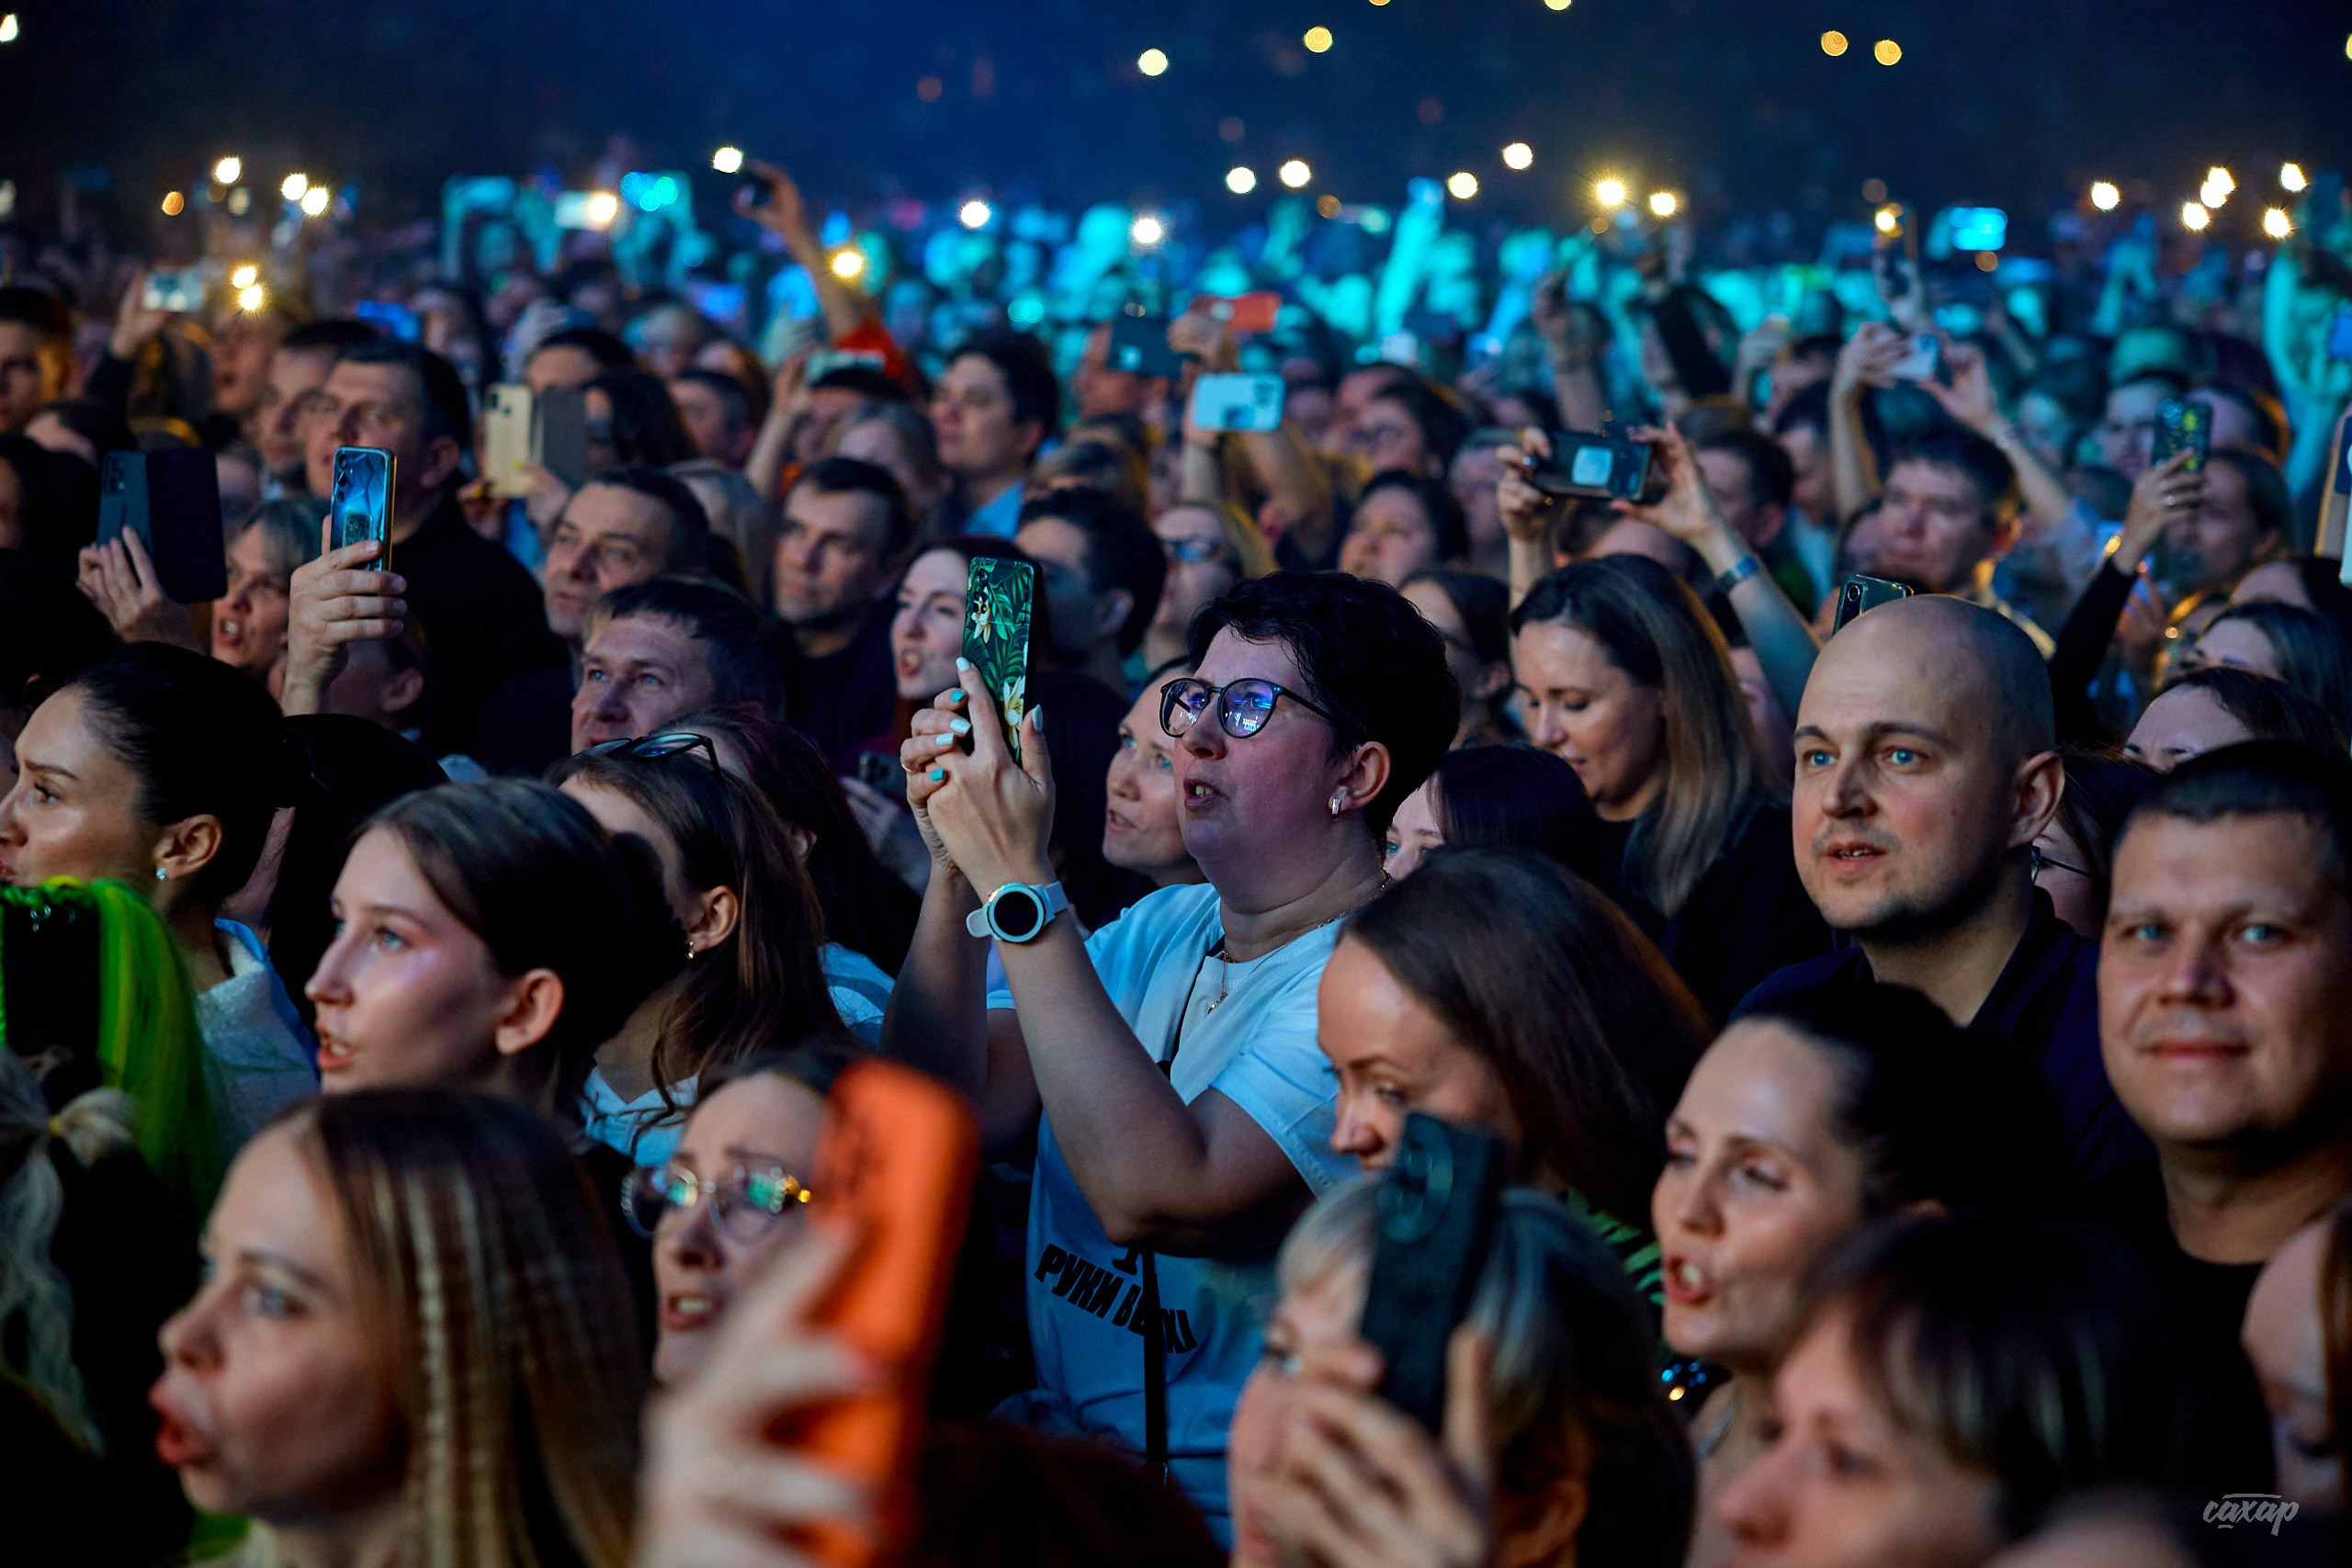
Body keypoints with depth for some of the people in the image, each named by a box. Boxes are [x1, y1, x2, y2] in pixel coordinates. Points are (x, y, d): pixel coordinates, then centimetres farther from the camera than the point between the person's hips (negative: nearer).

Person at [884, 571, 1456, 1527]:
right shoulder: (1161, 932, 12)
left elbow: (1150, 1197, -27)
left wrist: (1020, 883, -25)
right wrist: (955, 872, -10)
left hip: (1224, 1505, -7)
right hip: (1057, 1442, 7)